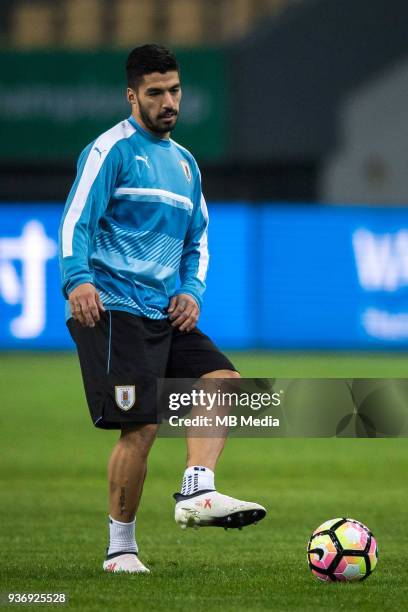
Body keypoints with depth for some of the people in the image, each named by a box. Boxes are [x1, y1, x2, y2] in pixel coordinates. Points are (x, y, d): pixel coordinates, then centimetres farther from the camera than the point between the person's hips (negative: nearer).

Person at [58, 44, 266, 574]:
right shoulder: (112, 149, -3)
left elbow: (197, 239, 27)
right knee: (141, 427, -12)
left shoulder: (184, 162, 20)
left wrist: (191, 290, 9)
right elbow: (77, 220, -12)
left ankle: (196, 493, -20)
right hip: (114, 308, -8)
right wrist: (78, 279, -27)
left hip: (166, 313, 8)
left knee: (222, 380, -13)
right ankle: (120, 548, -1)